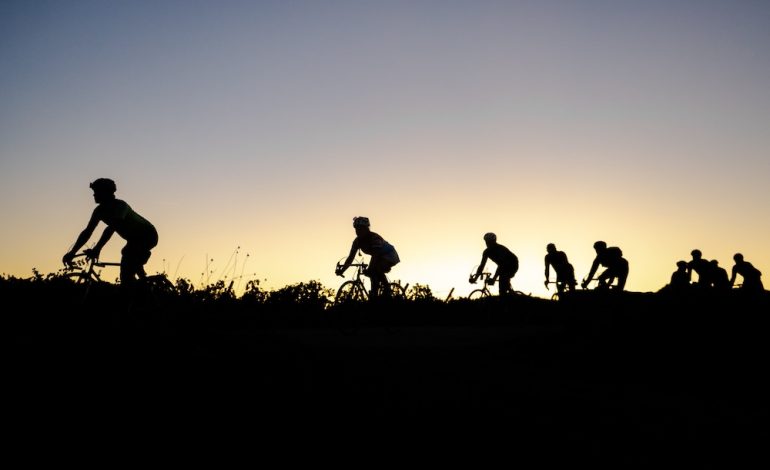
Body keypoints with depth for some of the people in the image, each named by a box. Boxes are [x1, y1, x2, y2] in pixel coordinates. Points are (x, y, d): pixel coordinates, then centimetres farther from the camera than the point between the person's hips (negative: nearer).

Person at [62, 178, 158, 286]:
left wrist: (96, 249, -46)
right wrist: (72, 253, -5)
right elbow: (87, 232, 1)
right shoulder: (100, 210, 1)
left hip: (147, 236, -9)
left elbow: (111, 228, -39)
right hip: (135, 239, 9)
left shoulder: (120, 205, -24)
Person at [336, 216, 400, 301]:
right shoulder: (357, 241, -10)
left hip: (389, 255, -8)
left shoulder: (374, 237, -31)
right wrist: (342, 270, -24)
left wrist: (370, 269, -53)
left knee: (376, 270, -28)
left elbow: (376, 255, -40)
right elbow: (351, 257, -12)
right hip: (379, 258, 8)